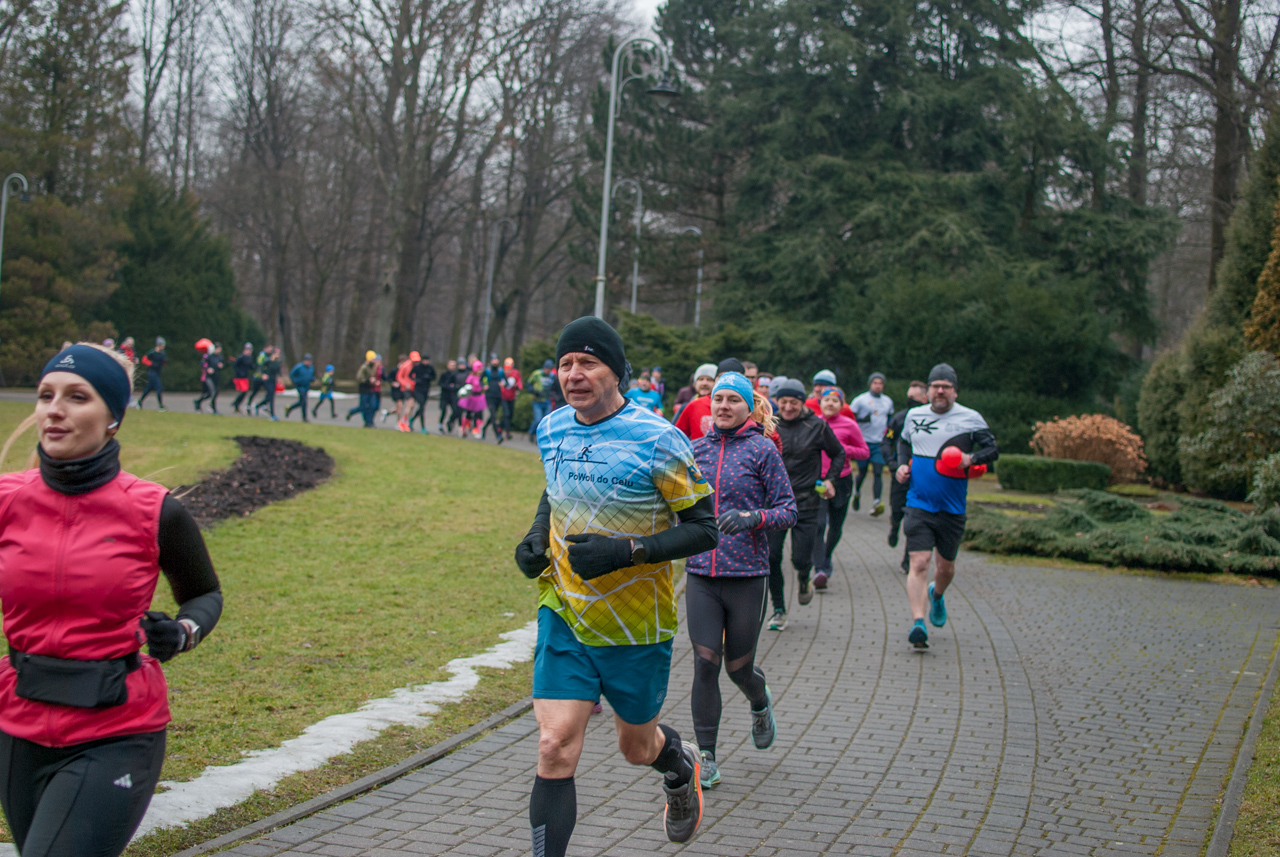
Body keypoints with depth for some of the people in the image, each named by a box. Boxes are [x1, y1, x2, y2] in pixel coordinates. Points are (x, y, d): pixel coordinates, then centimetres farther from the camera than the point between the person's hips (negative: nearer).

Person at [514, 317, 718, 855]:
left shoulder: (658, 441, -17)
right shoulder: (552, 430, 1)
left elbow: (704, 528, -13)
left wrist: (627, 551, -26)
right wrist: (536, 537, 1)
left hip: (636, 626, -3)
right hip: (564, 614, 3)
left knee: (636, 746, 17)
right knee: (555, 748, -11)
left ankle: (681, 765, 54)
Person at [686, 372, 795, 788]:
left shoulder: (762, 450, -4)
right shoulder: (697, 449, 8)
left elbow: (788, 510, -5)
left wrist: (750, 517, -21)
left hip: (747, 575, -3)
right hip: (700, 574, 3)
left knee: (738, 667, 7)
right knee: (705, 663, -4)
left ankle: (760, 704, 43)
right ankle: (707, 758, 5)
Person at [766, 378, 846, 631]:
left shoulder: (817, 426, 0)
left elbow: (838, 454, 13)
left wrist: (829, 479, 0)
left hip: (806, 502, -1)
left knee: (801, 559, -5)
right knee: (771, 557, -3)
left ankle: (803, 580, 33)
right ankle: (779, 611, 13)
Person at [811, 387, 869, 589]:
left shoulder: (849, 425, 0)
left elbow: (864, 452, 4)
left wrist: (843, 449, -13)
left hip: (841, 481, 1)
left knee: (836, 526, 12)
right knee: (819, 524, -15)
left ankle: (826, 559, 38)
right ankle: (820, 569, -18)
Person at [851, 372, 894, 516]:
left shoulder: (888, 401, 12)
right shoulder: (861, 400, -2)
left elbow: (890, 418, 27)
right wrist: (864, 419, -19)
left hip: (880, 443, 2)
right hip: (864, 441, -2)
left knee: (878, 472, -10)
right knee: (862, 472, 7)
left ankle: (876, 502, -17)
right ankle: (857, 492, 37)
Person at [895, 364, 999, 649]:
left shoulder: (970, 419, -1)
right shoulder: (914, 415, 6)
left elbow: (993, 449, 1)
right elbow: (903, 441, 24)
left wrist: (972, 459, -19)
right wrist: (902, 465, 6)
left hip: (952, 508, 0)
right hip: (918, 505, 0)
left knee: (946, 566, 15)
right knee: (919, 564, -15)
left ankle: (936, 594, 49)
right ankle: (918, 623, -19)